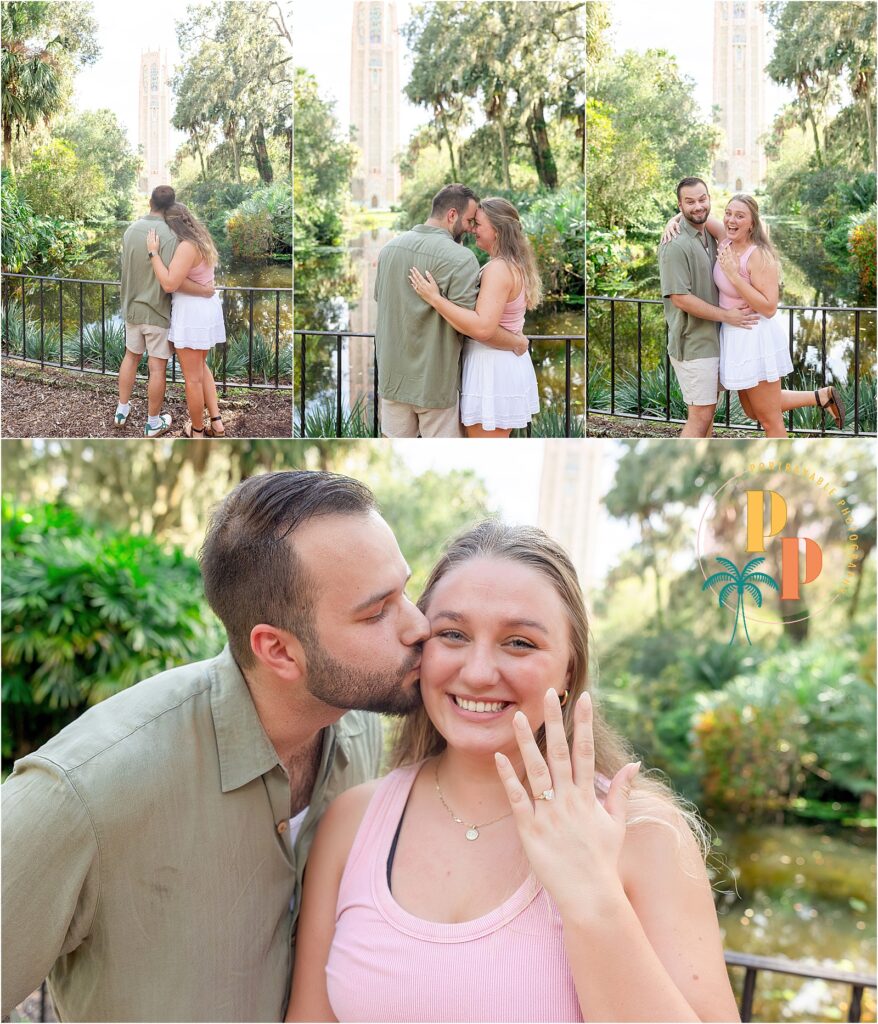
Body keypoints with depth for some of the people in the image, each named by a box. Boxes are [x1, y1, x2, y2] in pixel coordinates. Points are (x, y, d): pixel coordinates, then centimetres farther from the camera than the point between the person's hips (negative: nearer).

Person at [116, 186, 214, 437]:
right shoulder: (168, 235, -21)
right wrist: (204, 290, -17)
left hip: (132, 307, 6)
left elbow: (129, 267, 6)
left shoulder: (130, 230, -1)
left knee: (131, 356, 23)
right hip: (157, 311, -6)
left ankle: (122, 411, 33)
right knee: (157, 367, 5)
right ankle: (153, 423, 16)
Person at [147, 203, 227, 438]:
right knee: (201, 366, 24)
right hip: (207, 308, 10)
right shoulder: (201, 240, 7)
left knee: (192, 376, 4)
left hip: (191, 313, -10)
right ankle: (216, 422, 21)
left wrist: (153, 252, -19)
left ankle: (197, 431, 15)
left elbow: (169, 284, -24)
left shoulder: (186, 246, -22)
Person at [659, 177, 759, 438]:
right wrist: (727, 316, -16)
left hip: (712, 340, 9)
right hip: (693, 345, -9)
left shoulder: (709, 237, 10)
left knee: (707, 411, 15)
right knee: (699, 417, -8)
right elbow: (680, 298, -21)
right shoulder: (676, 244, -17)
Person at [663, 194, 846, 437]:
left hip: (756, 338, -9)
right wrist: (674, 220, -9)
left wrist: (734, 275, -29)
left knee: (769, 419, 5)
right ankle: (822, 396, 32)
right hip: (734, 334, 9)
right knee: (753, 411, 24)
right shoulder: (727, 239, -2)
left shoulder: (759, 255, -22)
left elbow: (769, 308, -26)